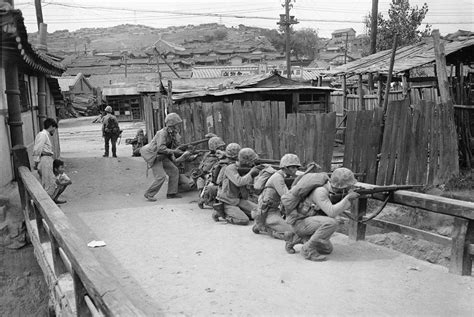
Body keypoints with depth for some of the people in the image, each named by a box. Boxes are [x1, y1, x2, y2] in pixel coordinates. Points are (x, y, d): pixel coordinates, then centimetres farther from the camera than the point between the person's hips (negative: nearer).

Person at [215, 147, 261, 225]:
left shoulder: (245, 168, 3)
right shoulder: (230, 169, -20)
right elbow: (239, 182, -35)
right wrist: (251, 173, -25)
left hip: (240, 200, 7)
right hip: (228, 203, -7)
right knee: (244, 220, -23)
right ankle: (222, 213, -1)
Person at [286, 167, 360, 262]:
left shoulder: (331, 188, 1)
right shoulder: (320, 191, -28)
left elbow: (337, 210, 11)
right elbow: (332, 212, -35)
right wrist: (348, 197, -27)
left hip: (309, 221, 9)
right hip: (300, 222, -9)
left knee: (327, 249, 15)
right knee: (332, 223, -31)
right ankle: (308, 249, -18)